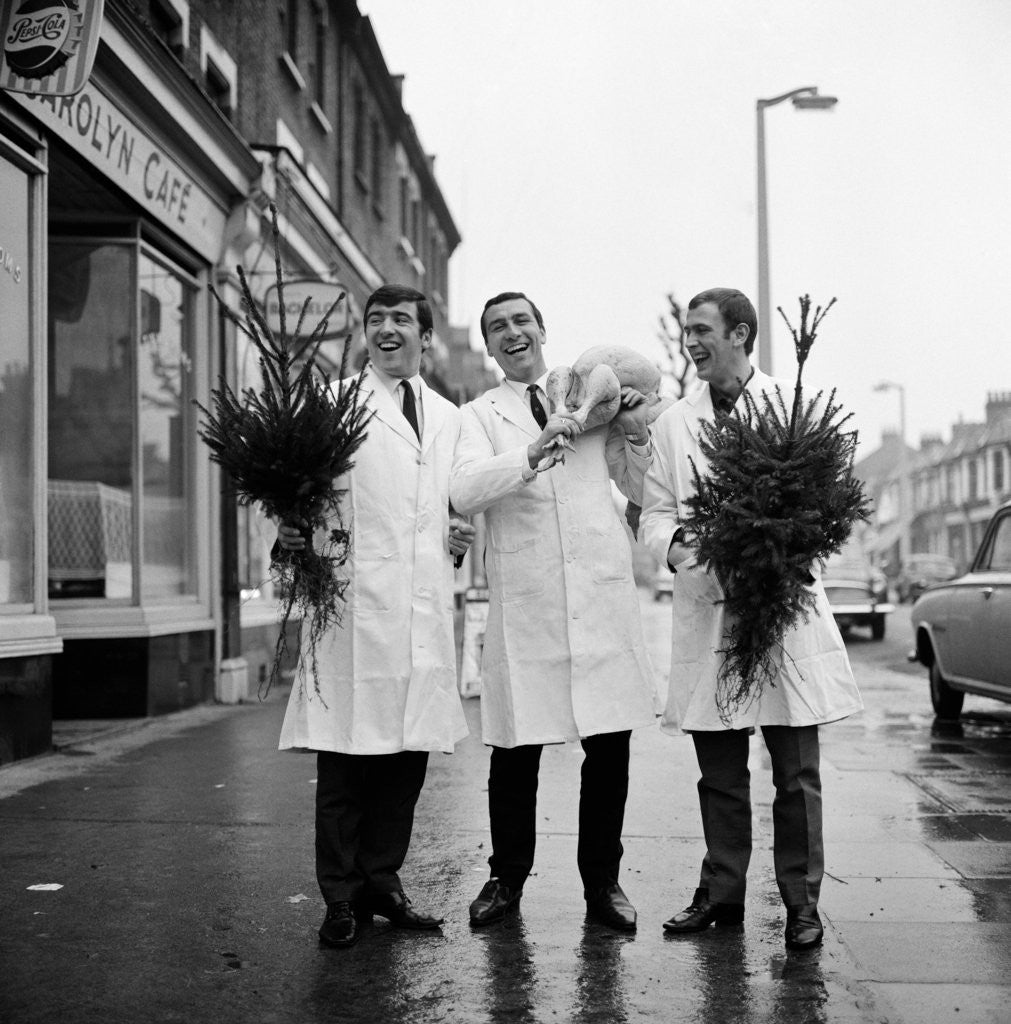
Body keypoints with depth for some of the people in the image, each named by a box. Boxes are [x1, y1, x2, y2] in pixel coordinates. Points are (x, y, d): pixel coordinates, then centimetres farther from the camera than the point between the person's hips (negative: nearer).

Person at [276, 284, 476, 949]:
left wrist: (461, 537, 7)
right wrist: (293, 529, -18)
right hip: (354, 601, -4)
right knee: (345, 755, -2)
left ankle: (382, 881, 22)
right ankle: (342, 898, 9)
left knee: (409, 753, 8)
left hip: (426, 610, 5)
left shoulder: (450, 418, 20)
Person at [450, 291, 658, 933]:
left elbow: (642, 492, 18)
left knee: (610, 745, 3)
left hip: (603, 590, 2)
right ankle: (508, 879, 18)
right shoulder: (479, 415, 10)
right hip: (523, 597, -1)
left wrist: (637, 433, 1)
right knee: (516, 747, 1)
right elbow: (464, 491, -10)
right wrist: (533, 451, -21)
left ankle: (602, 880, 17)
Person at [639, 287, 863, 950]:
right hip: (706, 607, 3)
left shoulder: (794, 405, 4)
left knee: (797, 772, 2)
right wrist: (673, 544, -12)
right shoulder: (673, 423, 12)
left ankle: (802, 901, 12)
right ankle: (721, 893, 20)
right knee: (720, 771, 9)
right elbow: (655, 509, 10)